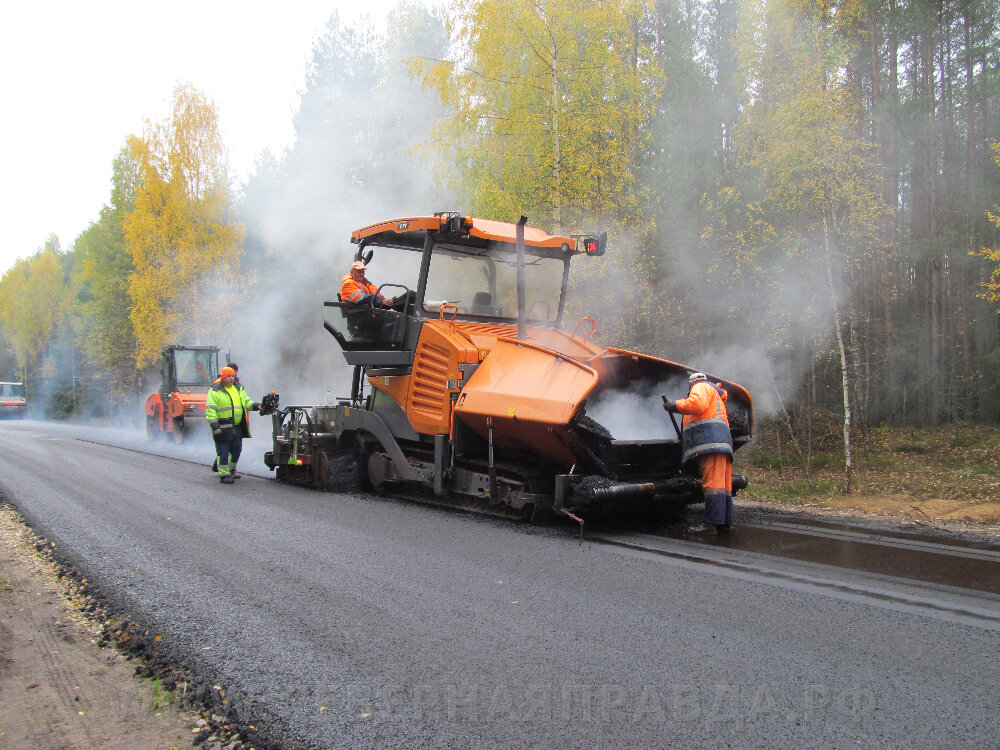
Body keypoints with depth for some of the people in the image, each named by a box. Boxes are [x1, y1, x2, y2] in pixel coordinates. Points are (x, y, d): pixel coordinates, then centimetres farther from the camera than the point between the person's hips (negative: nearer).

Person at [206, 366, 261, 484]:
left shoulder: (239, 389, 14)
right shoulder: (215, 391, -5)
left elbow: (246, 402, 18)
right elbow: (210, 410, -9)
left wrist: (255, 406, -3)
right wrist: (214, 425, -18)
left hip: (237, 427, 6)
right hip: (223, 428, -6)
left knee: (236, 450, 13)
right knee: (223, 451, -3)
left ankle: (231, 470, 30)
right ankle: (224, 474, 1)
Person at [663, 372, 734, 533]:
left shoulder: (701, 387, 7)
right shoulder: (715, 394, 38)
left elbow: (696, 404, -14)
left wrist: (674, 406, -6)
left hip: (711, 440, -10)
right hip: (720, 441, 10)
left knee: (712, 481, -16)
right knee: (723, 483, 6)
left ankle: (712, 520, -22)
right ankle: (725, 521, 4)